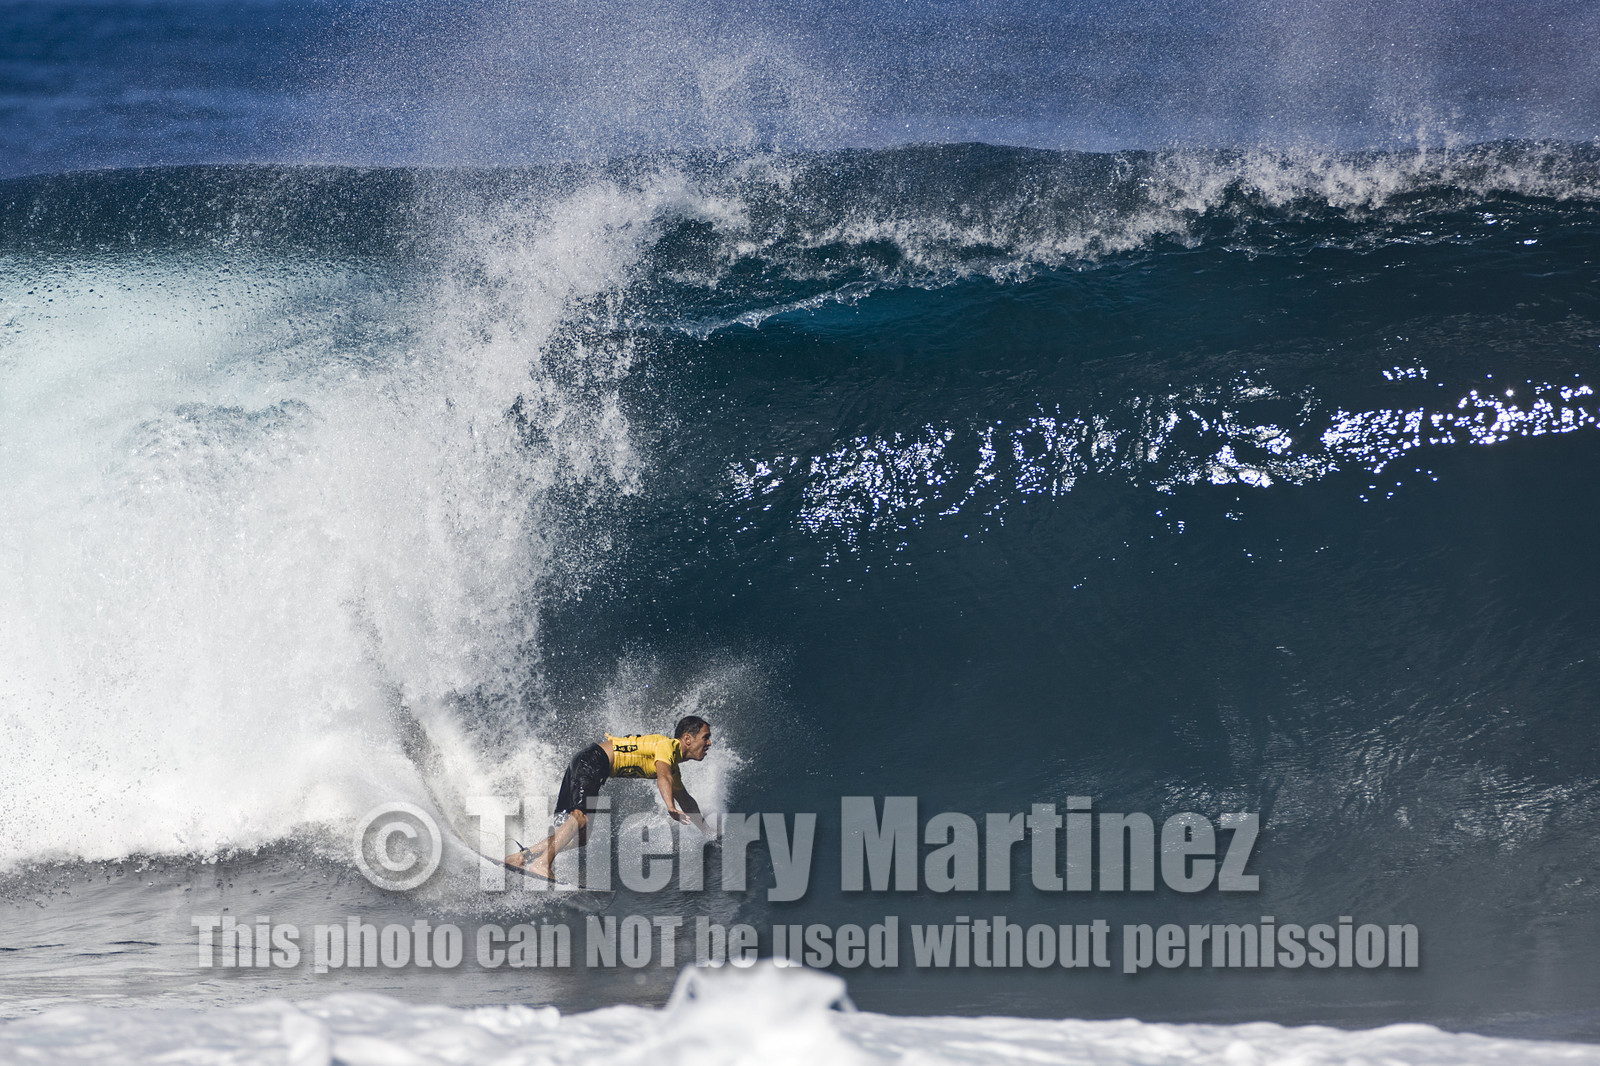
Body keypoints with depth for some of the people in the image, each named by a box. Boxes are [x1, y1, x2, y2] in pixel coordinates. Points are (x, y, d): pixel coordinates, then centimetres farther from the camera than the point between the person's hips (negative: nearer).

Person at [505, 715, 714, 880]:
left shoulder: (673, 764, 22)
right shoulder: (668, 745, -9)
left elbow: (685, 799, 34)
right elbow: (663, 777, -29)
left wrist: (707, 830, 34)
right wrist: (671, 808, -44)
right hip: (591, 761, -10)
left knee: (581, 836, 3)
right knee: (581, 816, -30)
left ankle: (522, 857, -1)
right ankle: (542, 863, -45)